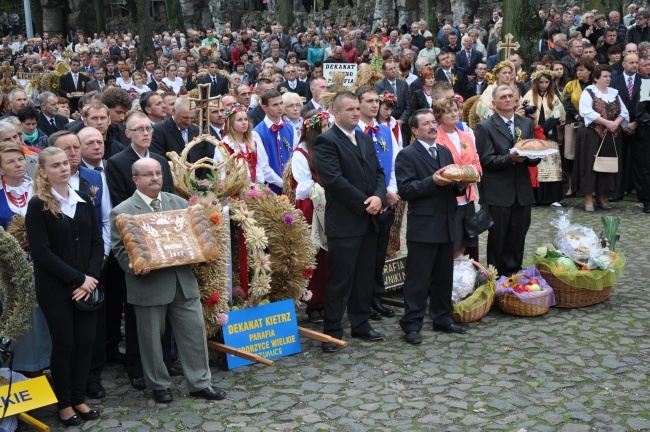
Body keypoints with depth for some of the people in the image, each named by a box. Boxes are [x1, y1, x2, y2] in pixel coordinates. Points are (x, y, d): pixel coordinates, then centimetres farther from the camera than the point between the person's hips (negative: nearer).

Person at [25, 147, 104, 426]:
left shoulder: (84, 202, 8)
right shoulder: (38, 206, -7)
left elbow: (97, 244, 6)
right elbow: (41, 252, -13)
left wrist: (90, 278, -8)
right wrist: (77, 279, -16)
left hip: (86, 286, 4)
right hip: (55, 288, -4)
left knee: (86, 342, 6)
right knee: (63, 345, 3)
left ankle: (79, 398, 22)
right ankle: (64, 404, 18)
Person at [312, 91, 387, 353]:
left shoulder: (366, 139, 16)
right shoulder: (327, 142, -9)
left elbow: (378, 172, 13)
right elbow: (334, 180, -18)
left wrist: (379, 196, -7)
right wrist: (365, 202, -15)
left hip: (368, 219, 8)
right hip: (344, 221, -7)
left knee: (365, 275, 14)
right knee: (340, 279, -2)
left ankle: (360, 324, 25)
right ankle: (332, 331, 7)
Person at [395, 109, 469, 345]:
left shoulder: (445, 152, 17)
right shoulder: (407, 155, -6)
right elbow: (405, 190, -16)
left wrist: (461, 183, -2)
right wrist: (433, 181, -24)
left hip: (446, 226, 7)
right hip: (422, 226, -7)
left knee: (444, 277, 15)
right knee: (418, 279, -3)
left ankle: (442, 318, 27)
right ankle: (411, 325, 5)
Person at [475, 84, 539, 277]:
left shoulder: (526, 123, 13)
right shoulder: (485, 127, -3)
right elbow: (486, 160, -11)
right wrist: (511, 158, -24)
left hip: (523, 192, 5)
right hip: (498, 194, -4)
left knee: (518, 237, 10)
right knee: (498, 238, 3)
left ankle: (514, 274, 23)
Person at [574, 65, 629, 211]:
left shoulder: (614, 93, 14)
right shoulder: (588, 92, -2)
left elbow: (624, 112, 9)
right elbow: (587, 112, -17)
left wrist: (616, 123, -12)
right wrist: (607, 122, -21)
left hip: (612, 136, 5)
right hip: (592, 135, -5)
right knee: (590, 165, -5)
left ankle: (602, 197, 16)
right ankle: (588, 199, -1)